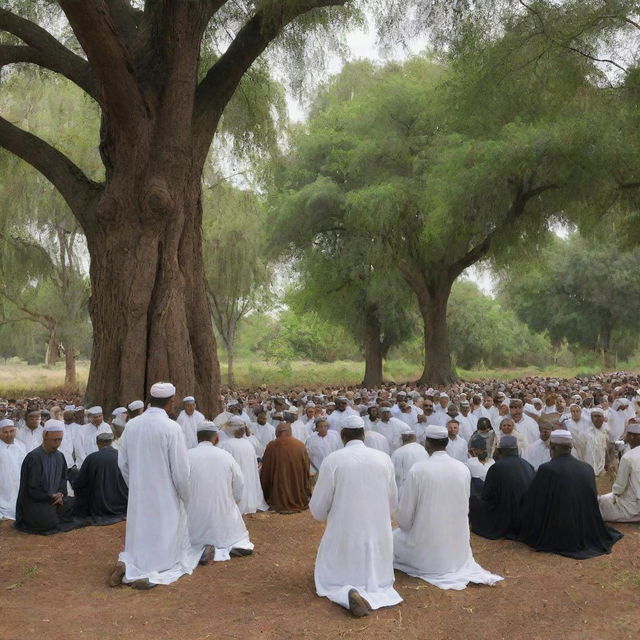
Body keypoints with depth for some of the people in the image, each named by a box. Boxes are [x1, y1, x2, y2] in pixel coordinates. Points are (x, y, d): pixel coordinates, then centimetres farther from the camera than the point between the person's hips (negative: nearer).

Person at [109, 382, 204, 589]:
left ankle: (126, 564, -5)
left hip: (138, 498, 5)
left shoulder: (131, 425, -2)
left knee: (141, 542, 20)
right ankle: (149, 574, -12)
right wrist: (188, 498, 2)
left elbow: (122, 463, 7)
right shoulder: (171, 428, -18)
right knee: (164, 547, 10)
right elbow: (181, 470, -14)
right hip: (165, 499, -5)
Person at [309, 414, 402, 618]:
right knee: (378, 578, 24)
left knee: (330, 579, 18)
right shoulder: (384, 458, -5)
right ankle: (376, 594, -10)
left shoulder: (332, 460, -13)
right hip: (379, 536, 2)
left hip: (343, 536, -2)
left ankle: (347, 594, -14)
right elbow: (393, 504, 7)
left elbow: (317, 510, -6)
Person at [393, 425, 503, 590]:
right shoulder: (463, 469, -5)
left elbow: (405, 511, -10)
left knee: (396, 537, 23)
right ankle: (455, 567, 18)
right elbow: (465, 508, 7)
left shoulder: (418, 469, -17)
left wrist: (405, 525, 11)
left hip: (426, 550, -5)